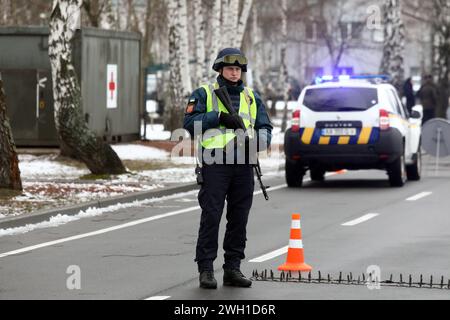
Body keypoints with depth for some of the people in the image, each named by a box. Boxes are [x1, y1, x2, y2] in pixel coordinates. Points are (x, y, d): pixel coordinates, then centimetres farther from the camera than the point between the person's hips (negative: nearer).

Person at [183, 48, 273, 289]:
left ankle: (232, 269, 13)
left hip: (243, 166, 4)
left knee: (239, 219, 6)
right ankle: (206, 270, -3)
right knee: (211, 217, -6)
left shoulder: (251, 97, 17)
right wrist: (219, 117, -14)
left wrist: (257, 141, -10)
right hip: (215, 165, -4)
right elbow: (190, 122, -5)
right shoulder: (204, 94, 6)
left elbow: (265, 127, 13)